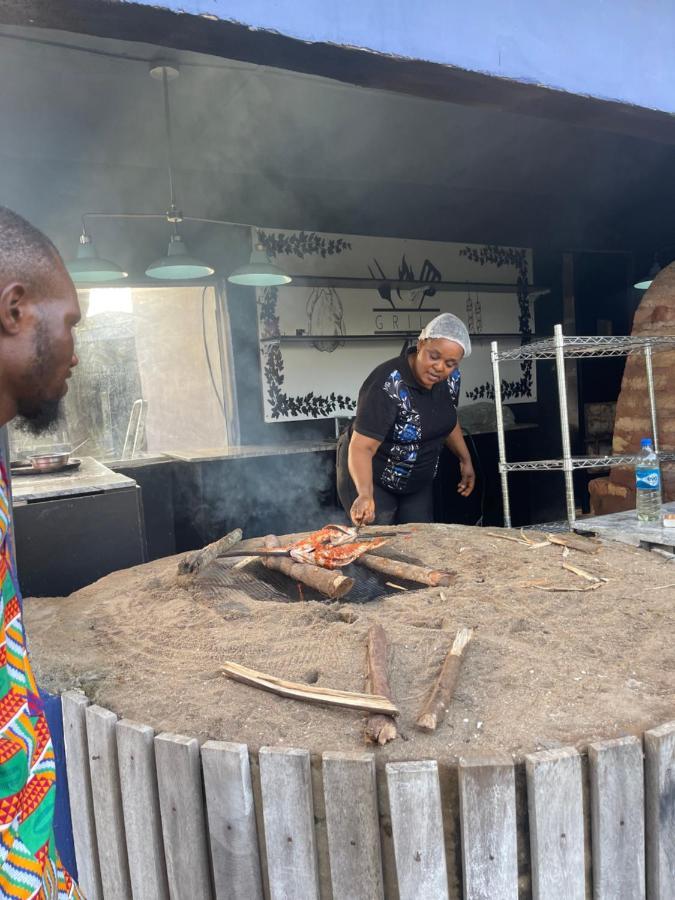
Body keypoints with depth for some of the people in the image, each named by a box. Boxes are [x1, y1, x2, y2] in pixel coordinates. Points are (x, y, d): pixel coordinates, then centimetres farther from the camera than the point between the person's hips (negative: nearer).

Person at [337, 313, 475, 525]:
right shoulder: (388, 385, -30)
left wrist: (465, 459, 13)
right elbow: (362, 447, -36)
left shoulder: (451, 378, -9)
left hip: (418, 483, 6)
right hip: (369, 479, -6)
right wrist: (365, 494, -50)